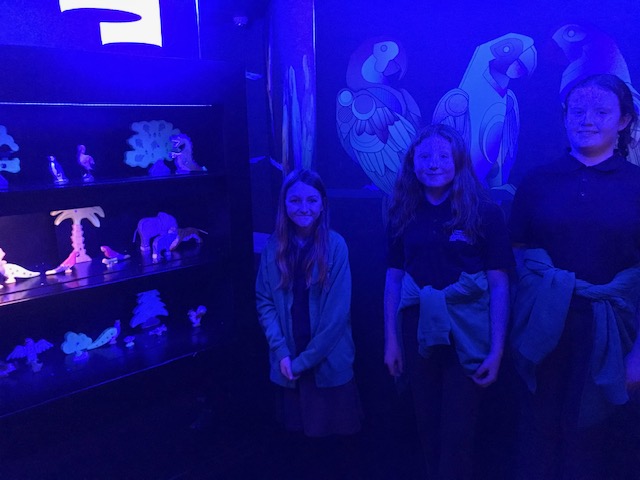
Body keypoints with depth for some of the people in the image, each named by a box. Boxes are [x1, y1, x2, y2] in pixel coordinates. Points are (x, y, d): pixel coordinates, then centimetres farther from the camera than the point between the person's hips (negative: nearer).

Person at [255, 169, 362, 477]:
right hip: (290, 363, 3)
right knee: (307, 427, 17)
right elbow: (264, 302, -1)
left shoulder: (335, 246, -11)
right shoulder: (273, 247, -2)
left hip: (329, 362, -2)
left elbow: (337, 312, -14)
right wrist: (281, 352, -11)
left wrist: (305, 359, -13)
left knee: (338, 428, 11)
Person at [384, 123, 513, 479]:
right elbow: (393, 278, 4)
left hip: (467, 334, -3)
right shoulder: (403, 214, 3)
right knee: (427, 425, 17)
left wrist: (496, 350, -12)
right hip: (419, 330, 3)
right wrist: (391, 339, 1)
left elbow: (499, 285, -8)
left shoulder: (484, 212, -6)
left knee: (457, 430, 6)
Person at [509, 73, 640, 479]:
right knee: (543, 436, 12)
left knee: (595, 441, 12)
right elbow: (518, 255, 5)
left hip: (607, 336, 0)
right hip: (547, 332, 1)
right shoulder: (538, 182, 3)